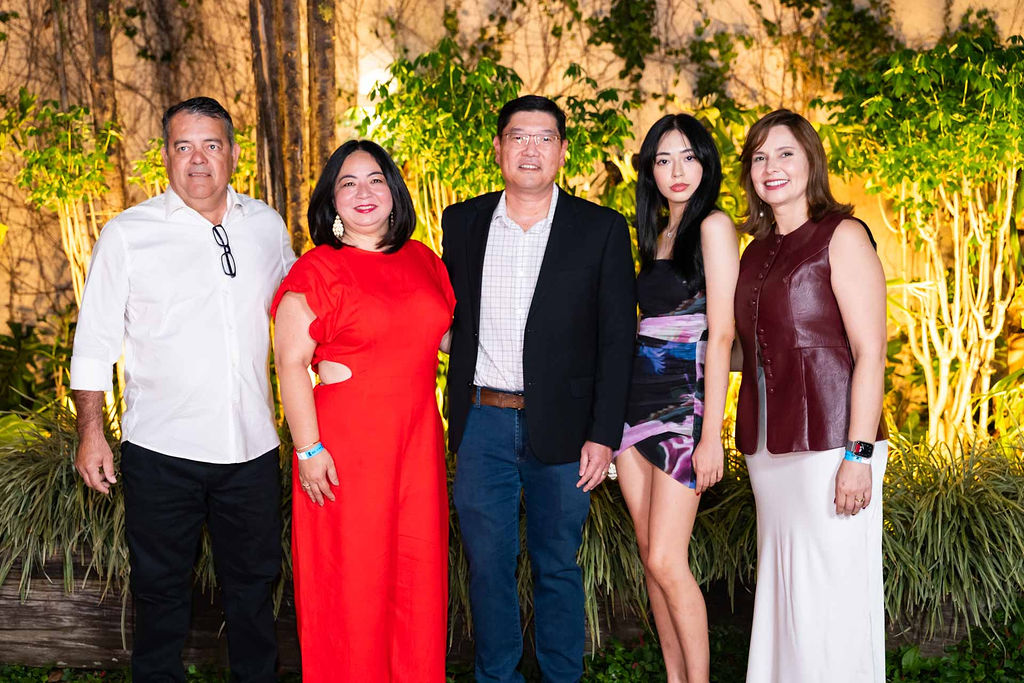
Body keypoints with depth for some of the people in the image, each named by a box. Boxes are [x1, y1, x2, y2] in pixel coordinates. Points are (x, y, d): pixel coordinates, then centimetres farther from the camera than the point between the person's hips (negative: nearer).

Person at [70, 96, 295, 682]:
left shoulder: (266, 225, 5)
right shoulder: (128, 234, -3)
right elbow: (95, 340, -1)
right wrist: (91, 431, -5)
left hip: (252, 447, 3)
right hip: (162, 452, -2)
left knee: (254, 584, 16)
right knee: (162, 590, 10)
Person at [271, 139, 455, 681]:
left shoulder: (422, 261, 11)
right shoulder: (316, 270, -6)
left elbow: (446, 334, 24)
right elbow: (291, 363, -10)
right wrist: (308, 449, -15)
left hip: (416, 442, 5)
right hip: (345, 445, -5)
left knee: (416, 575, 11)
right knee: (351, 582, 4)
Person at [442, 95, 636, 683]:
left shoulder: (602, 229, -2)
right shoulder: (463, 222, 7)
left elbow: (617, 339, -3)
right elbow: (452, 317, 14)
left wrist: (604, 434, -9)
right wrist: (461, 407, 7)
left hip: (561, 428, -2)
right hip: (482, 421, 2)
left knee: (558, 567, 9)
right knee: (488, 563, 11)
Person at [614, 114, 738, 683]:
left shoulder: (713, 225, -5)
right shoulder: (656, 234, 17)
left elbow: (722, 334, -12)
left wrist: (711, 433, -17)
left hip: (683, 401, -7)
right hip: (637, 400, 8)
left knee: (667, 562, -10)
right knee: (652, 558, 8)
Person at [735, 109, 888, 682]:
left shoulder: (841, 236, -4)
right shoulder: (758, 250, 16)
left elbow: (870, 351, -11)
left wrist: (858, 455, -18)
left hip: (828, 442, -7)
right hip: (770, 448, 7)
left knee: (831, 595, -4)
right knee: (782, 590, 12)